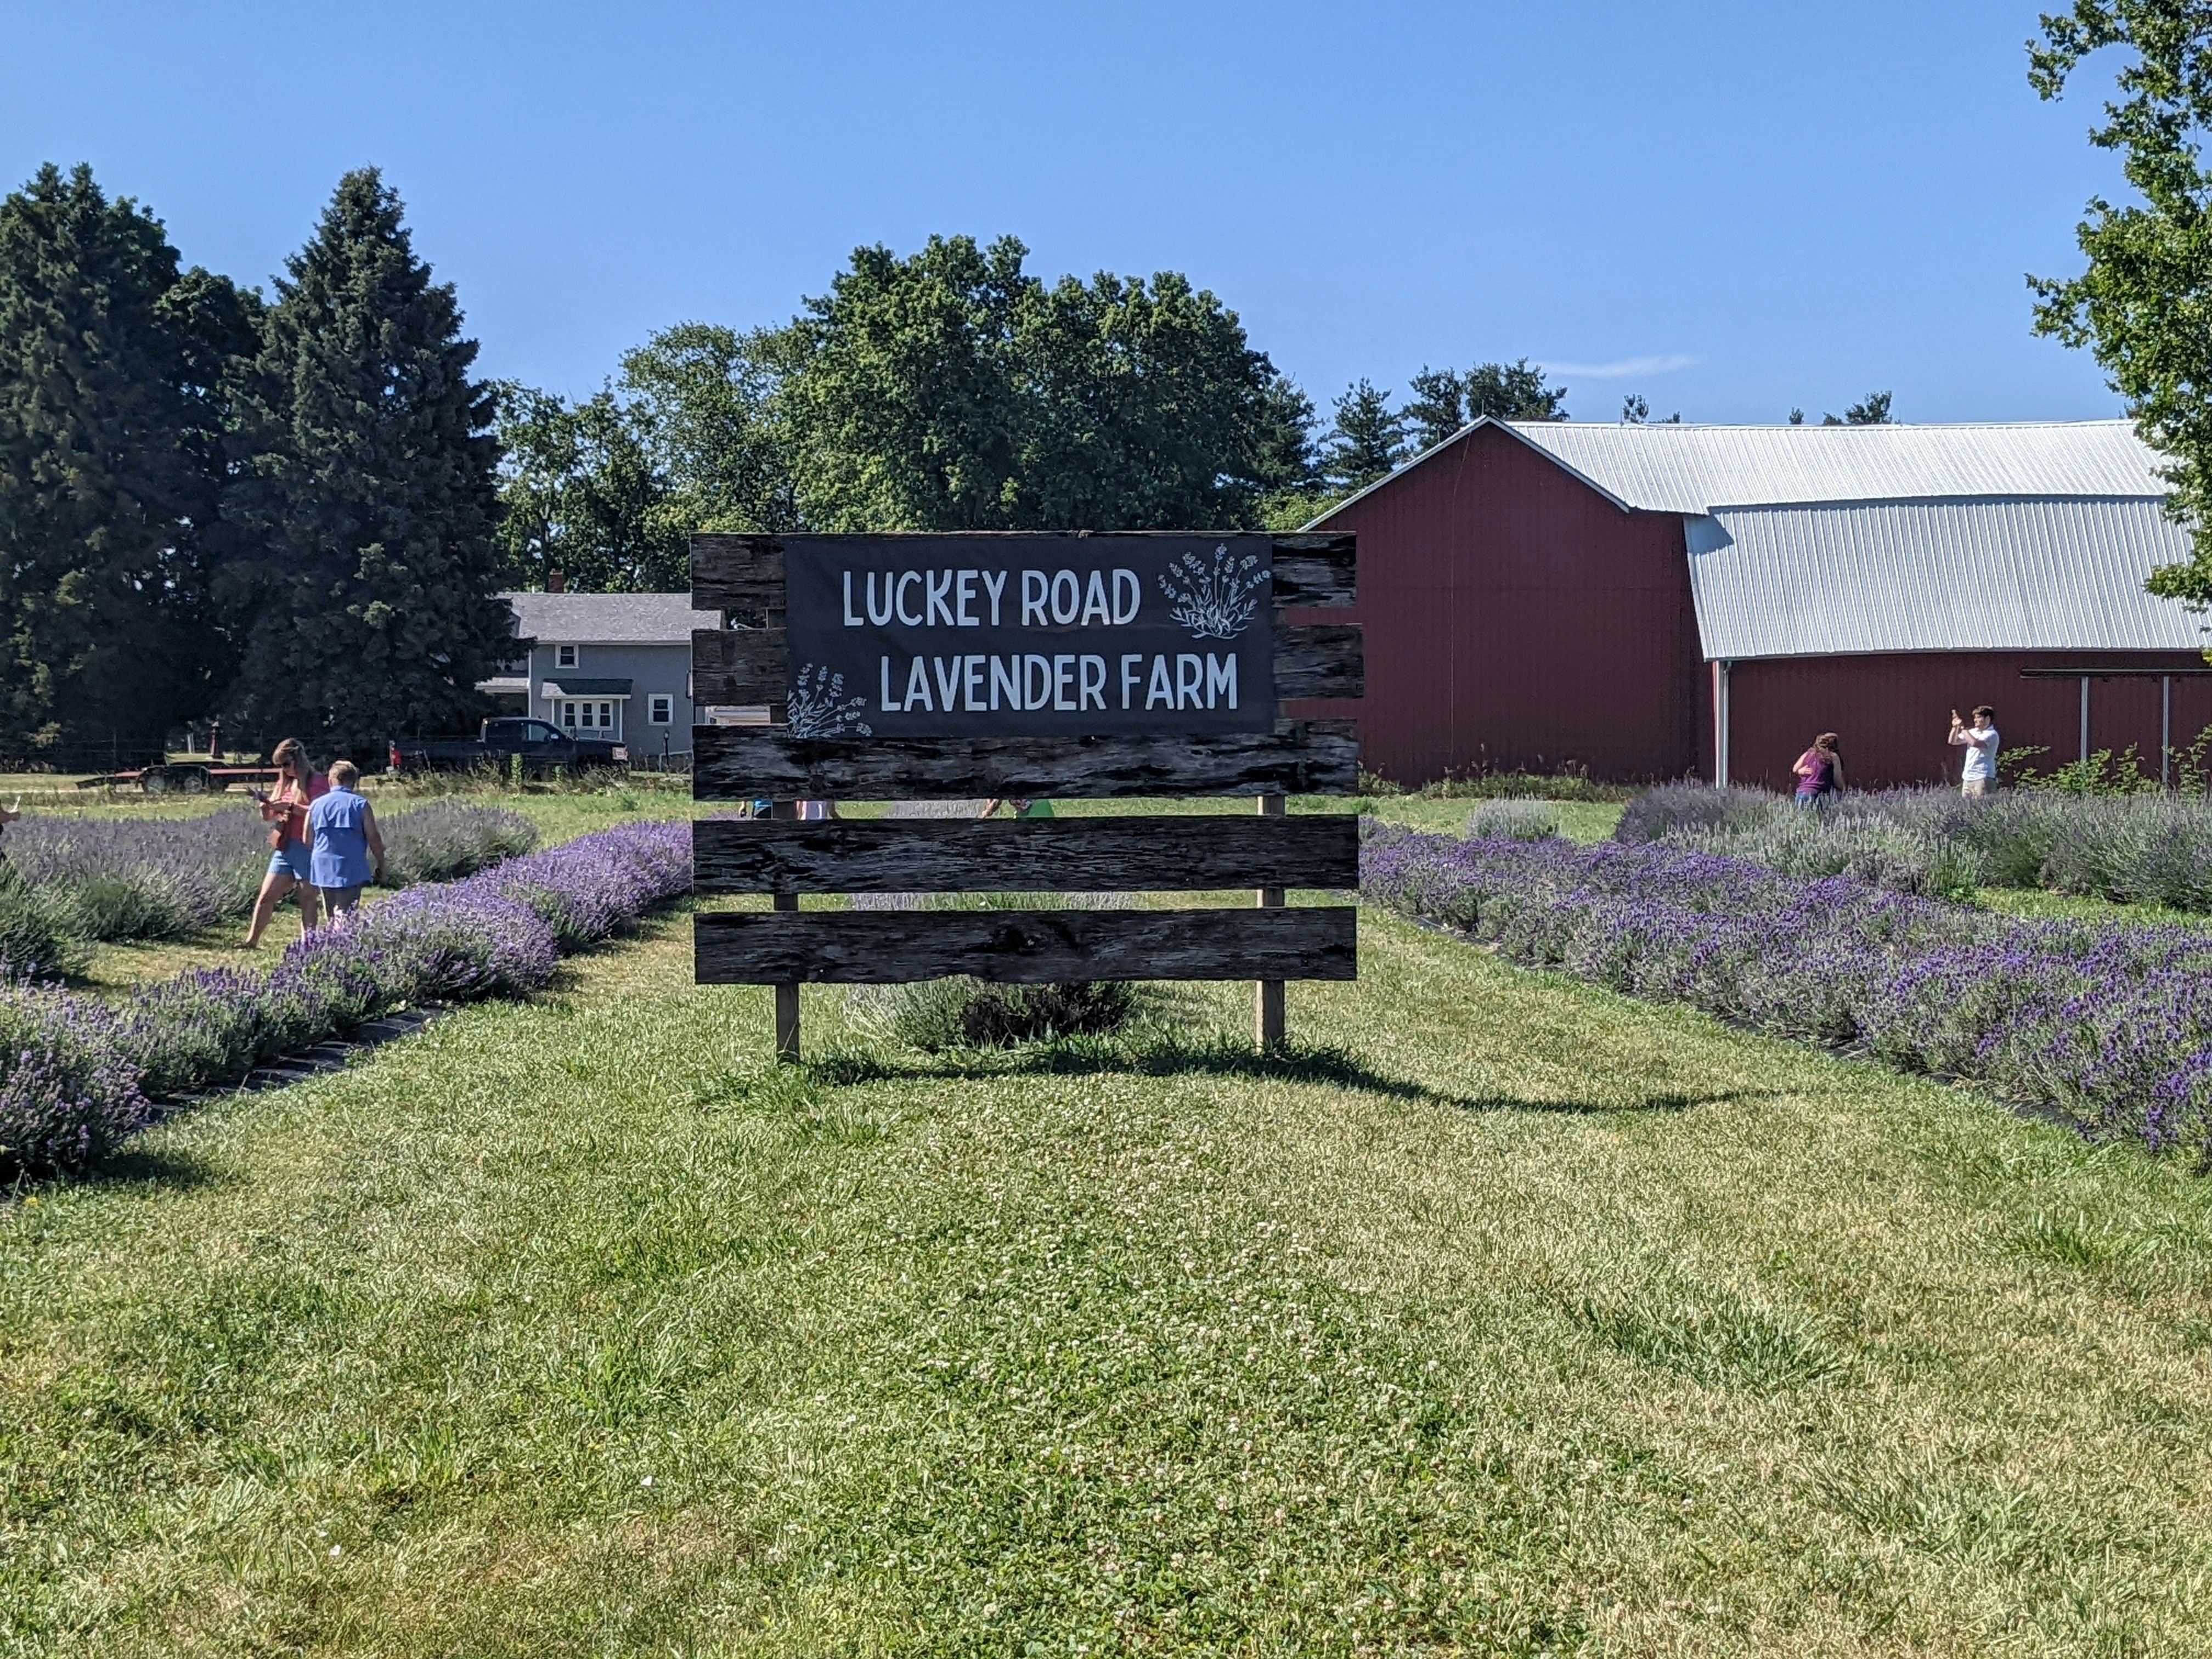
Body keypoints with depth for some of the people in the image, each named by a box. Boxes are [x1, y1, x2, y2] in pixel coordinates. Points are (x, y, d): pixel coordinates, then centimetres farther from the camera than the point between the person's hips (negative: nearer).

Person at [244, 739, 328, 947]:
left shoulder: (317, 782, -5)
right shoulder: (284, 783, 18)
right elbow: (270, 817, 21)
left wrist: (289, 807, -20)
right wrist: (266, 807, -1)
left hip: (307, 848, -7)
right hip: (283, 849, 7)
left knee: (308, 899, -4)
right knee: (266, 896, 3)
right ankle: (251, 941, 5)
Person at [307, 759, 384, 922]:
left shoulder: (316, 805, 8)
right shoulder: (360, 804, -3)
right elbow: (373, 838, -5)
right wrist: (381, 863, 7)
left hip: (323, 870, 4)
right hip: (351, 871, -4)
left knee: (332, 919, 16)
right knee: (345, 915, -10)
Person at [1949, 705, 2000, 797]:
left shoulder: (1991, 734, -8)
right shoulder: (1973, 732, 16)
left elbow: (1975, 743, -25)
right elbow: (1953, 741, 19)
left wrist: (1963, 728, -16)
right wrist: (1955, 727, 3)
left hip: (1982, 778, -8)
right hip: (1967, 778, 8)